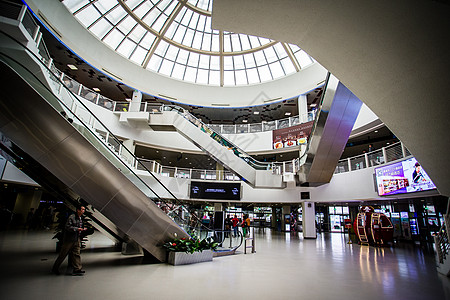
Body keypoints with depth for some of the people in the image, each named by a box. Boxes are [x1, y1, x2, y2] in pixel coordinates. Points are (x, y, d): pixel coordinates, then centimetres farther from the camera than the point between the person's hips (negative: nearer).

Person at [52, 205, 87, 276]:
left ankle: (77, 269, 4)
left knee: (76, 254, 3)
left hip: (77, 239, 7)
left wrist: (83, 229, 5)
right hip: (69, 239, -7)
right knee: (63, 254, 6)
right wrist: (77, 229, -24)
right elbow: (67, 227, -21)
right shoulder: (72, 217, -15)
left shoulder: (81, 219, 12)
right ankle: (55, 268, 25)